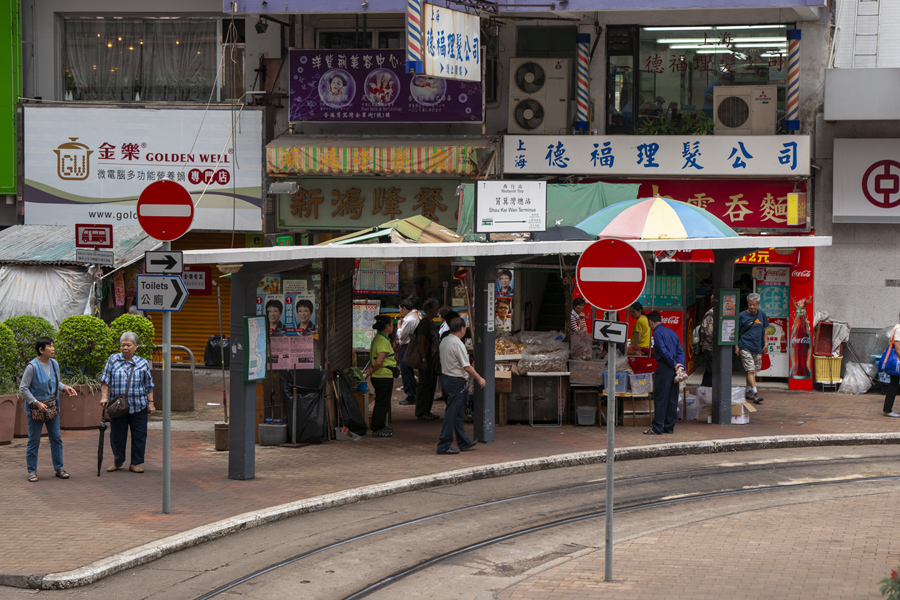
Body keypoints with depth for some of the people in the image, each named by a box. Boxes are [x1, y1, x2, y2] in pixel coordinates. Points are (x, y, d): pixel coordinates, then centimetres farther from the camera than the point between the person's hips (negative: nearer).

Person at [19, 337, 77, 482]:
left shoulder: (54, 364, 4)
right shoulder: (32, 367, -17)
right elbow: (23, 388, -14)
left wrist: (65, 387, -1)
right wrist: (37, 403, -20)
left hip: (53, 408, 6)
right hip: (35, 409, -6)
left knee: (56, 439, 8)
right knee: (34, 441, 2)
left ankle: (59, 468, 18)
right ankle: (32, 471, 11)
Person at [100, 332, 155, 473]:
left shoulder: (143, 363, 6)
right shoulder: (113, 360, 6)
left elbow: (149, 386, 10)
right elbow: (105, 380, 5)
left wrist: (150, 403, 4)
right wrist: (104, 396, -7)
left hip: (138, 407, 0)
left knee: (139, 435, 2)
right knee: (117, 435, 7)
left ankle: (135, 463, 14)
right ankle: (117, 461, 26)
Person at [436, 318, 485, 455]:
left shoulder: (444, 341, 8)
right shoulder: (458, 344, -20)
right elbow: (466, 367, -20)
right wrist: (479, 379, -8)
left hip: (445, 377, 10)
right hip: (456, 381, -10)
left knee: (457, 412, 17)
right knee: (451, 414, -5)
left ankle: (463, 443, 27)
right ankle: (444, 446, -3)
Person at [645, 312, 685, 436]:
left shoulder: (657, 332, -6)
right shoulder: (672, 332, 17)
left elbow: (663, 350, -17)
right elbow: (680, 351, 12)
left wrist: (674, 364, -12)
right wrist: (680, 366, 2)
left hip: (664, 368, -7)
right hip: (674, 369, 7)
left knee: (660, 398, -5)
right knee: (672, 398, 10)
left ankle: (657, 427, -5)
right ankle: (669, 426, 13)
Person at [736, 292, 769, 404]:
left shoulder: (762, 315, 8)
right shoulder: (742, 315, -5)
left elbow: (764, 329, 21)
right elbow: (736, 332, 0)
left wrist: (765, 343, 16)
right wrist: (736, 346, -3)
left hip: (757, 348, 5)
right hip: (745, 347, -5)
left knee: (753, 371, 12)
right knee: (751, 370, -13)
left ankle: (749, 391, 26)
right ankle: (755, 393, -19)